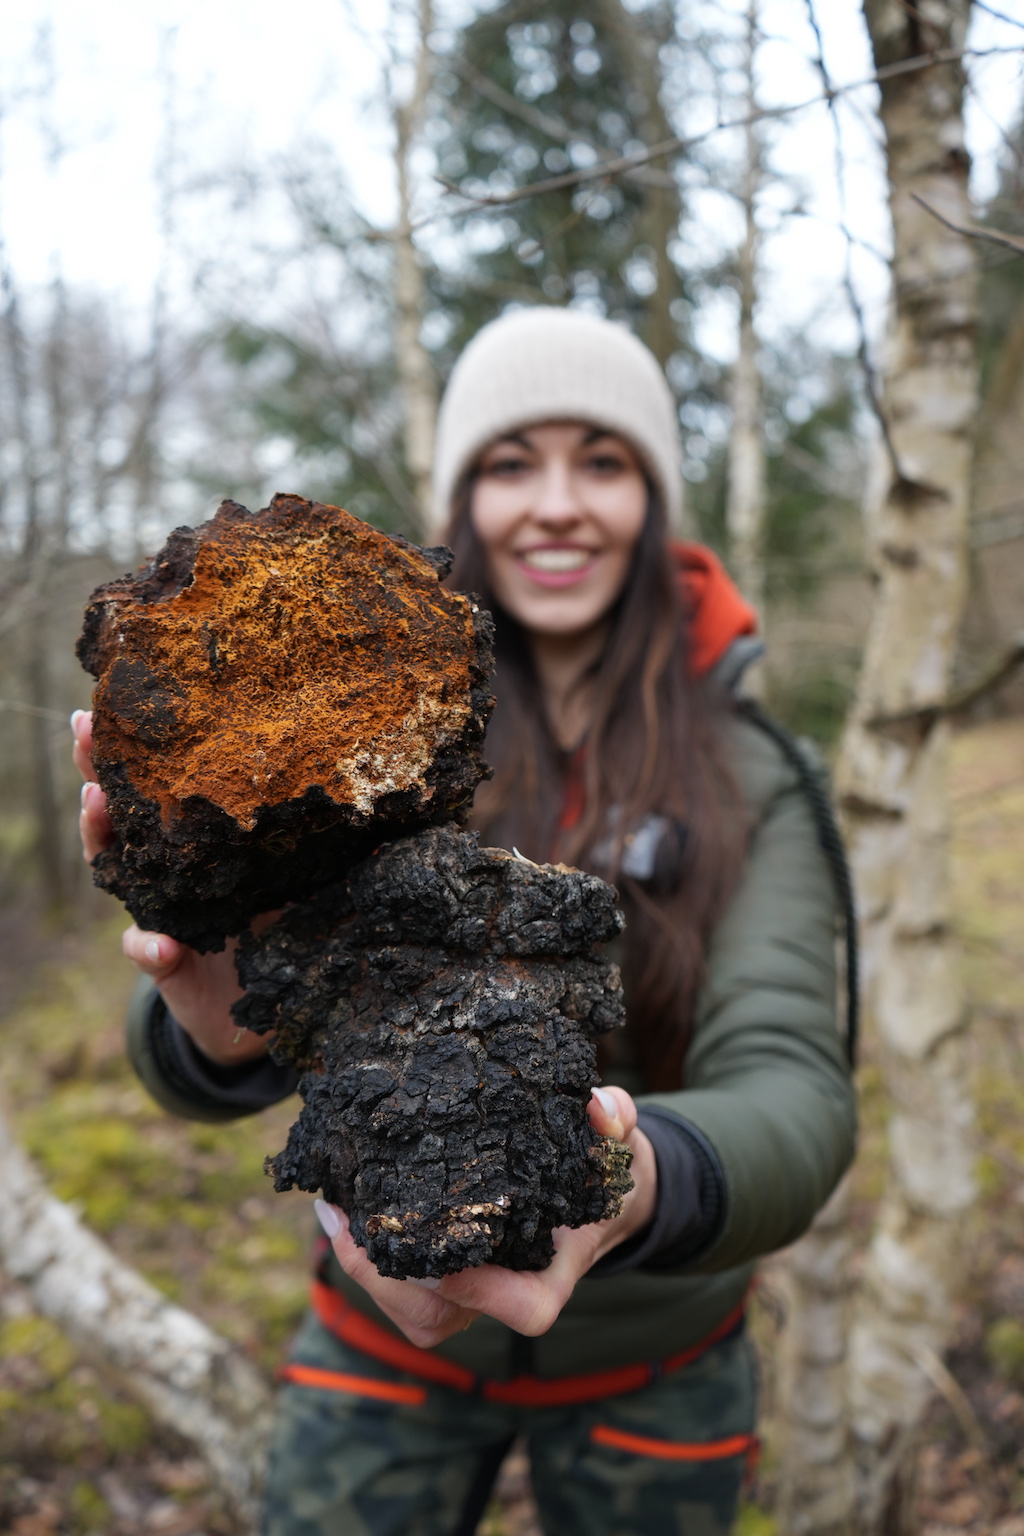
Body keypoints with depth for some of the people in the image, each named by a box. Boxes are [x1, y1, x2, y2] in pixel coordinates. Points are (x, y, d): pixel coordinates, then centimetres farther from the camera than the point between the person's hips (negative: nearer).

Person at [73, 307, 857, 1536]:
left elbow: (793, 1083, -25)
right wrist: (223, 1026, -46)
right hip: (383, 1336, 0)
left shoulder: (744, 775, -14)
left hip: (651, 1365, 1)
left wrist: (636, 1190, -47)